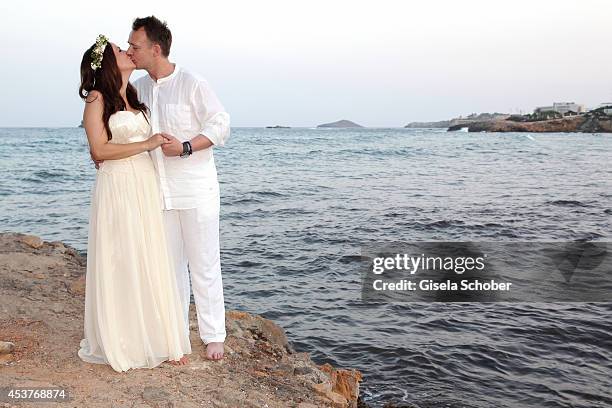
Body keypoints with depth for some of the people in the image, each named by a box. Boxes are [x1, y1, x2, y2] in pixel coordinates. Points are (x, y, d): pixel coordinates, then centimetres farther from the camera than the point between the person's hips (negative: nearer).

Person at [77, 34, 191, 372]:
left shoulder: (132, 98, 17)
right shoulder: (97, 99, -5)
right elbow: (99, 150, -12)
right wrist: (148, 144, -12)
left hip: (146, 186, 7)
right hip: (118, 188, -7)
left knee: (151, 264, 9)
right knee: (120, 265, 0)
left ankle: (156, 338, 20)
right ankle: (119, 343, 15)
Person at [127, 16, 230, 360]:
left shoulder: (192, 84, -9)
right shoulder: (138, 89, 8)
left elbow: (221, 125, -10)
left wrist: (184, 148, -21)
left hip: (196, 190, -5)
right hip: (160, 192, 6)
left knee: (204, 265, 0)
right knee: (170, 264, 14)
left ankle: (213, 336, 13)